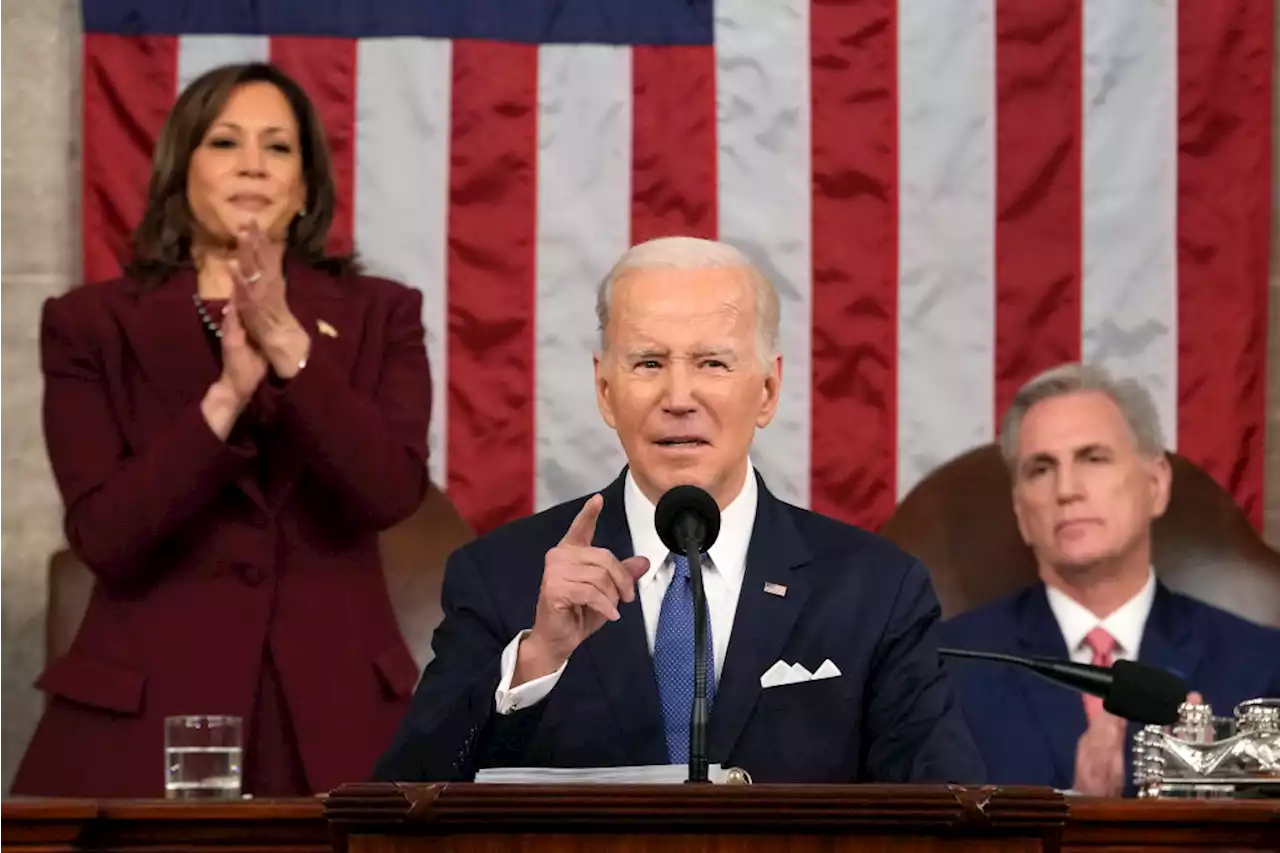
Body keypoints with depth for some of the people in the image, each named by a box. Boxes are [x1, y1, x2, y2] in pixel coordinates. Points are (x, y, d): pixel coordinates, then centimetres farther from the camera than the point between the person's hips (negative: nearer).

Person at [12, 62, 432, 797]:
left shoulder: (378, 315, 7)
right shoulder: (92, 324, 3)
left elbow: (393, 492, -9)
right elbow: (102, 535, -8)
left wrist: (289, 346, -19)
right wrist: (227, 395, -19)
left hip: (332, 711, 1)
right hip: (147, 713, -1)